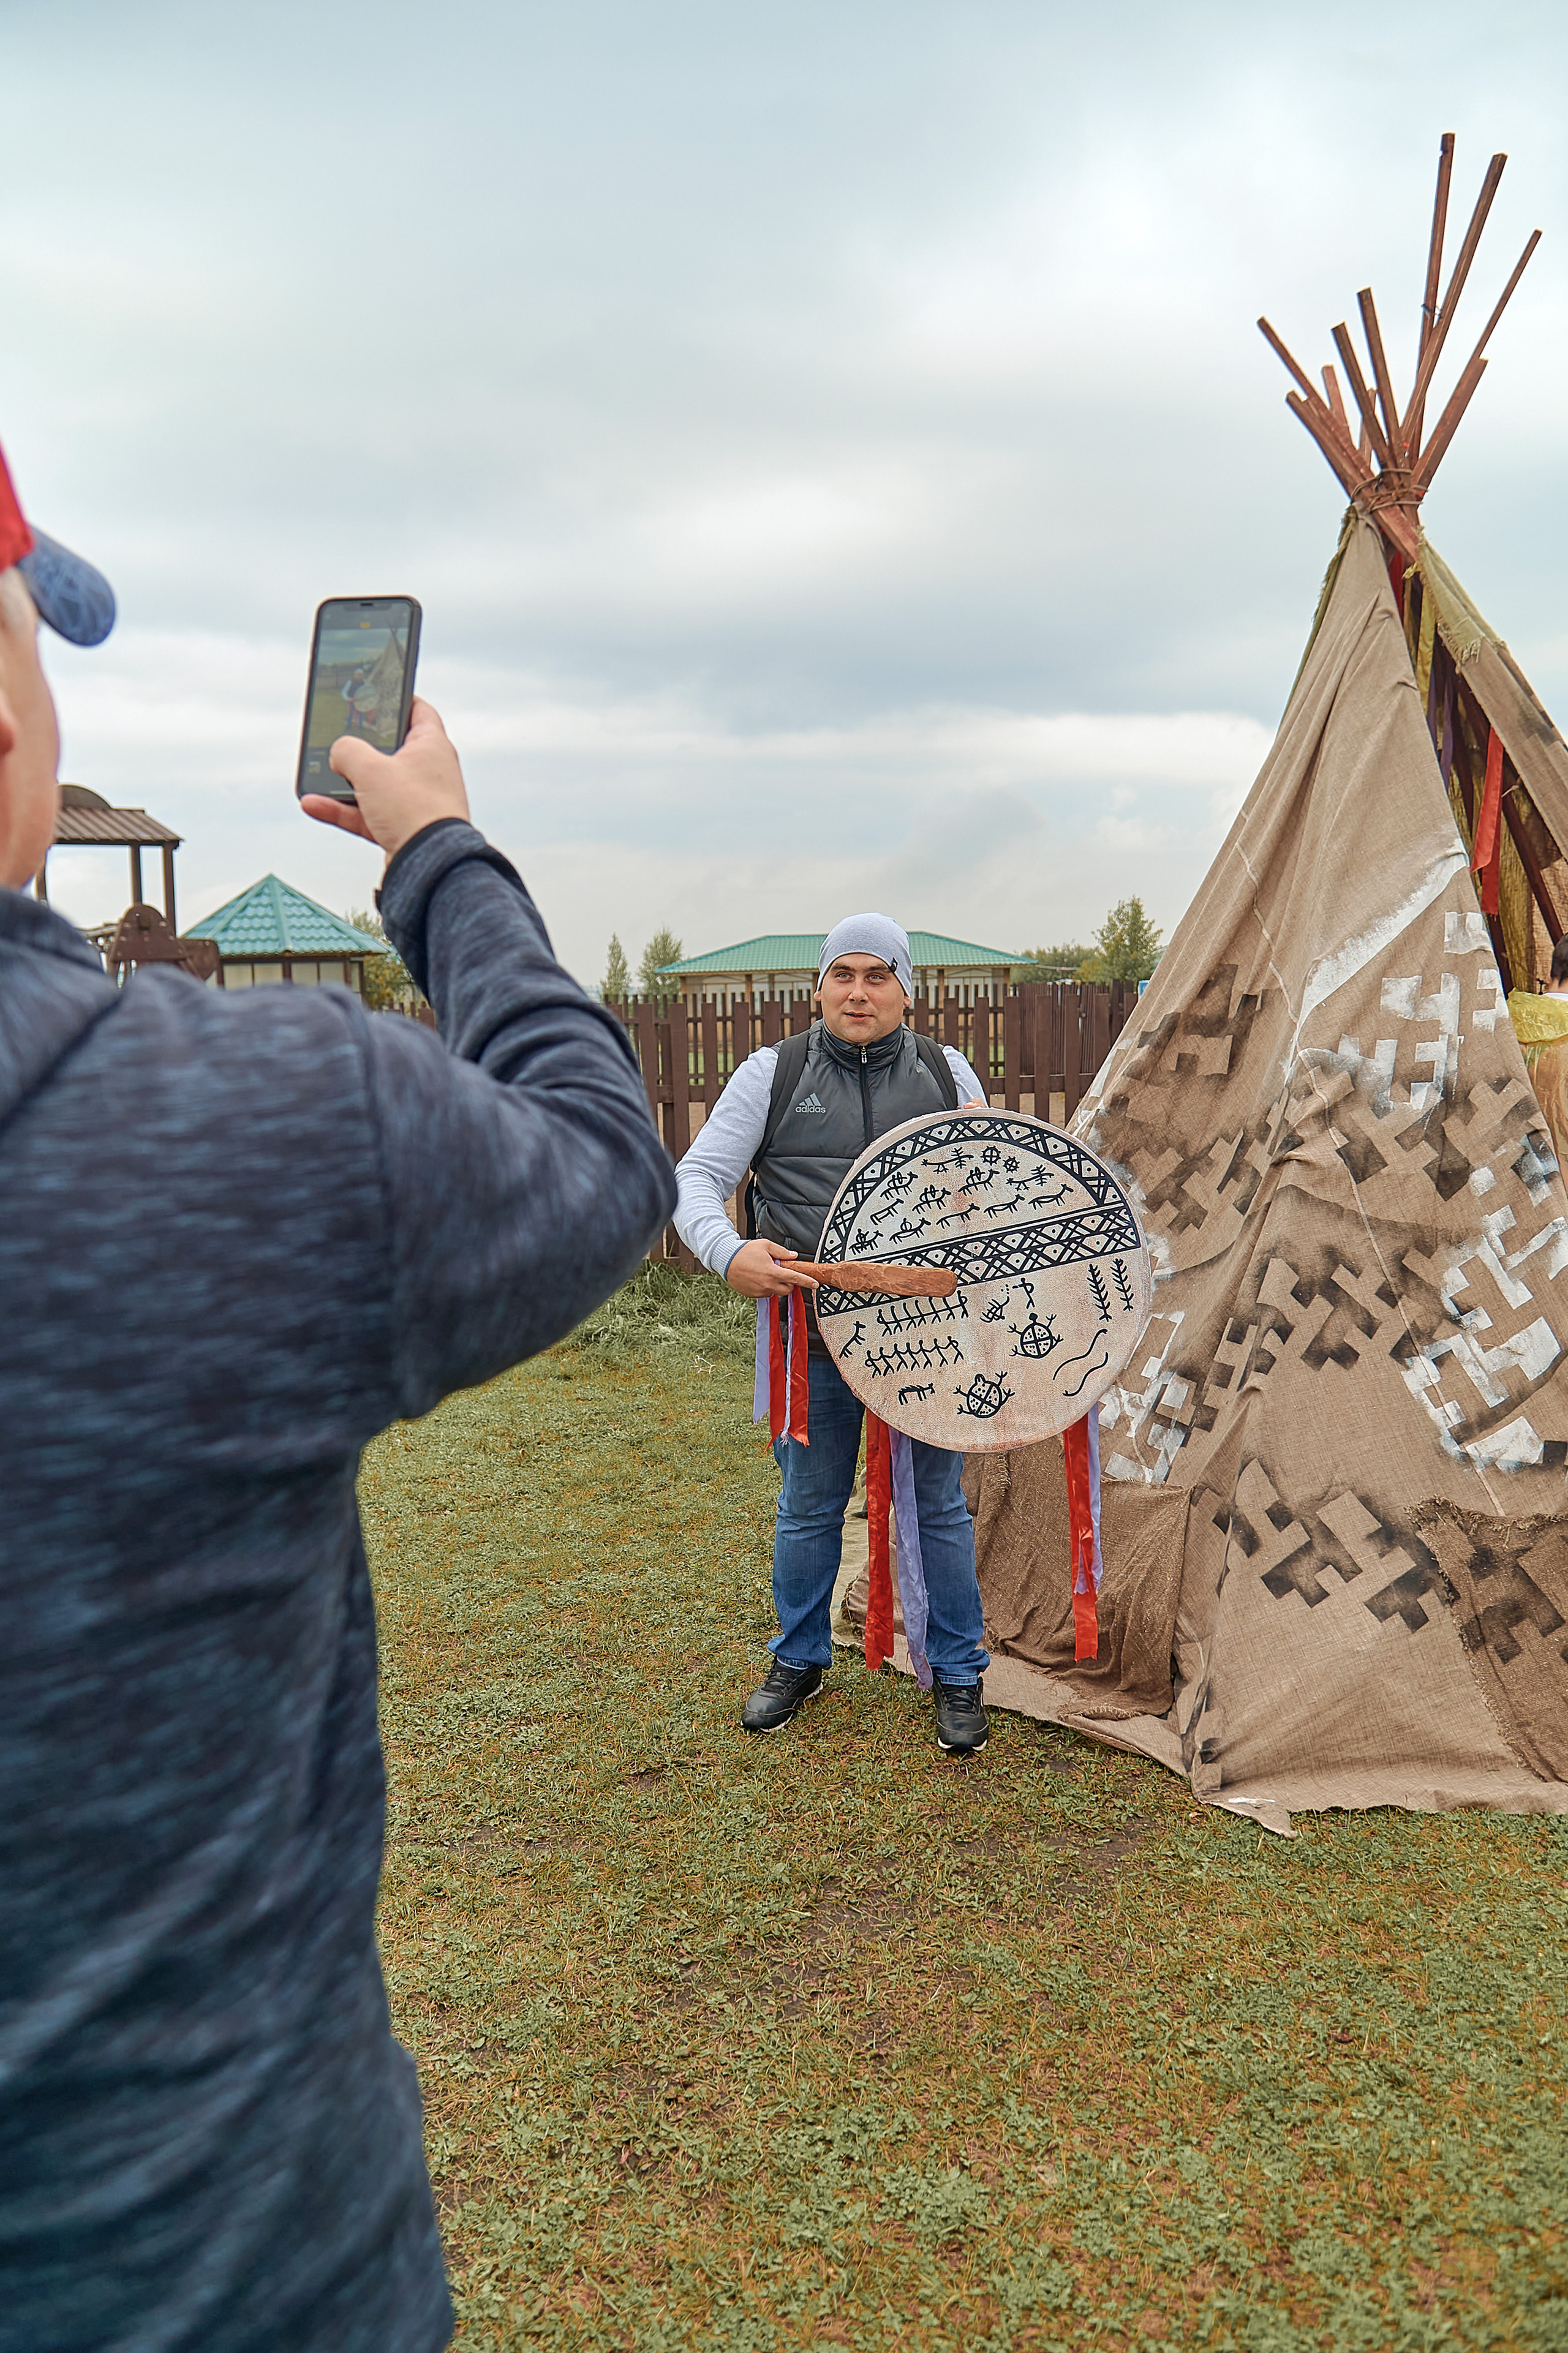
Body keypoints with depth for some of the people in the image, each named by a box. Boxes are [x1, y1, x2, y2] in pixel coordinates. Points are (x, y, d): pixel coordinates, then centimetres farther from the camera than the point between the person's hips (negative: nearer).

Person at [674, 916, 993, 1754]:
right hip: (813, 1334, 0)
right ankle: (799, 1660, 35)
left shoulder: (946, 1073, 6)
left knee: (938, 1504, 10)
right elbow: (695, 1180, -4)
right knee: (808, 1507, 14)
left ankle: (958, 1675, 28)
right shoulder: (772, 1074, 0)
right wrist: (730, 1253, -24)